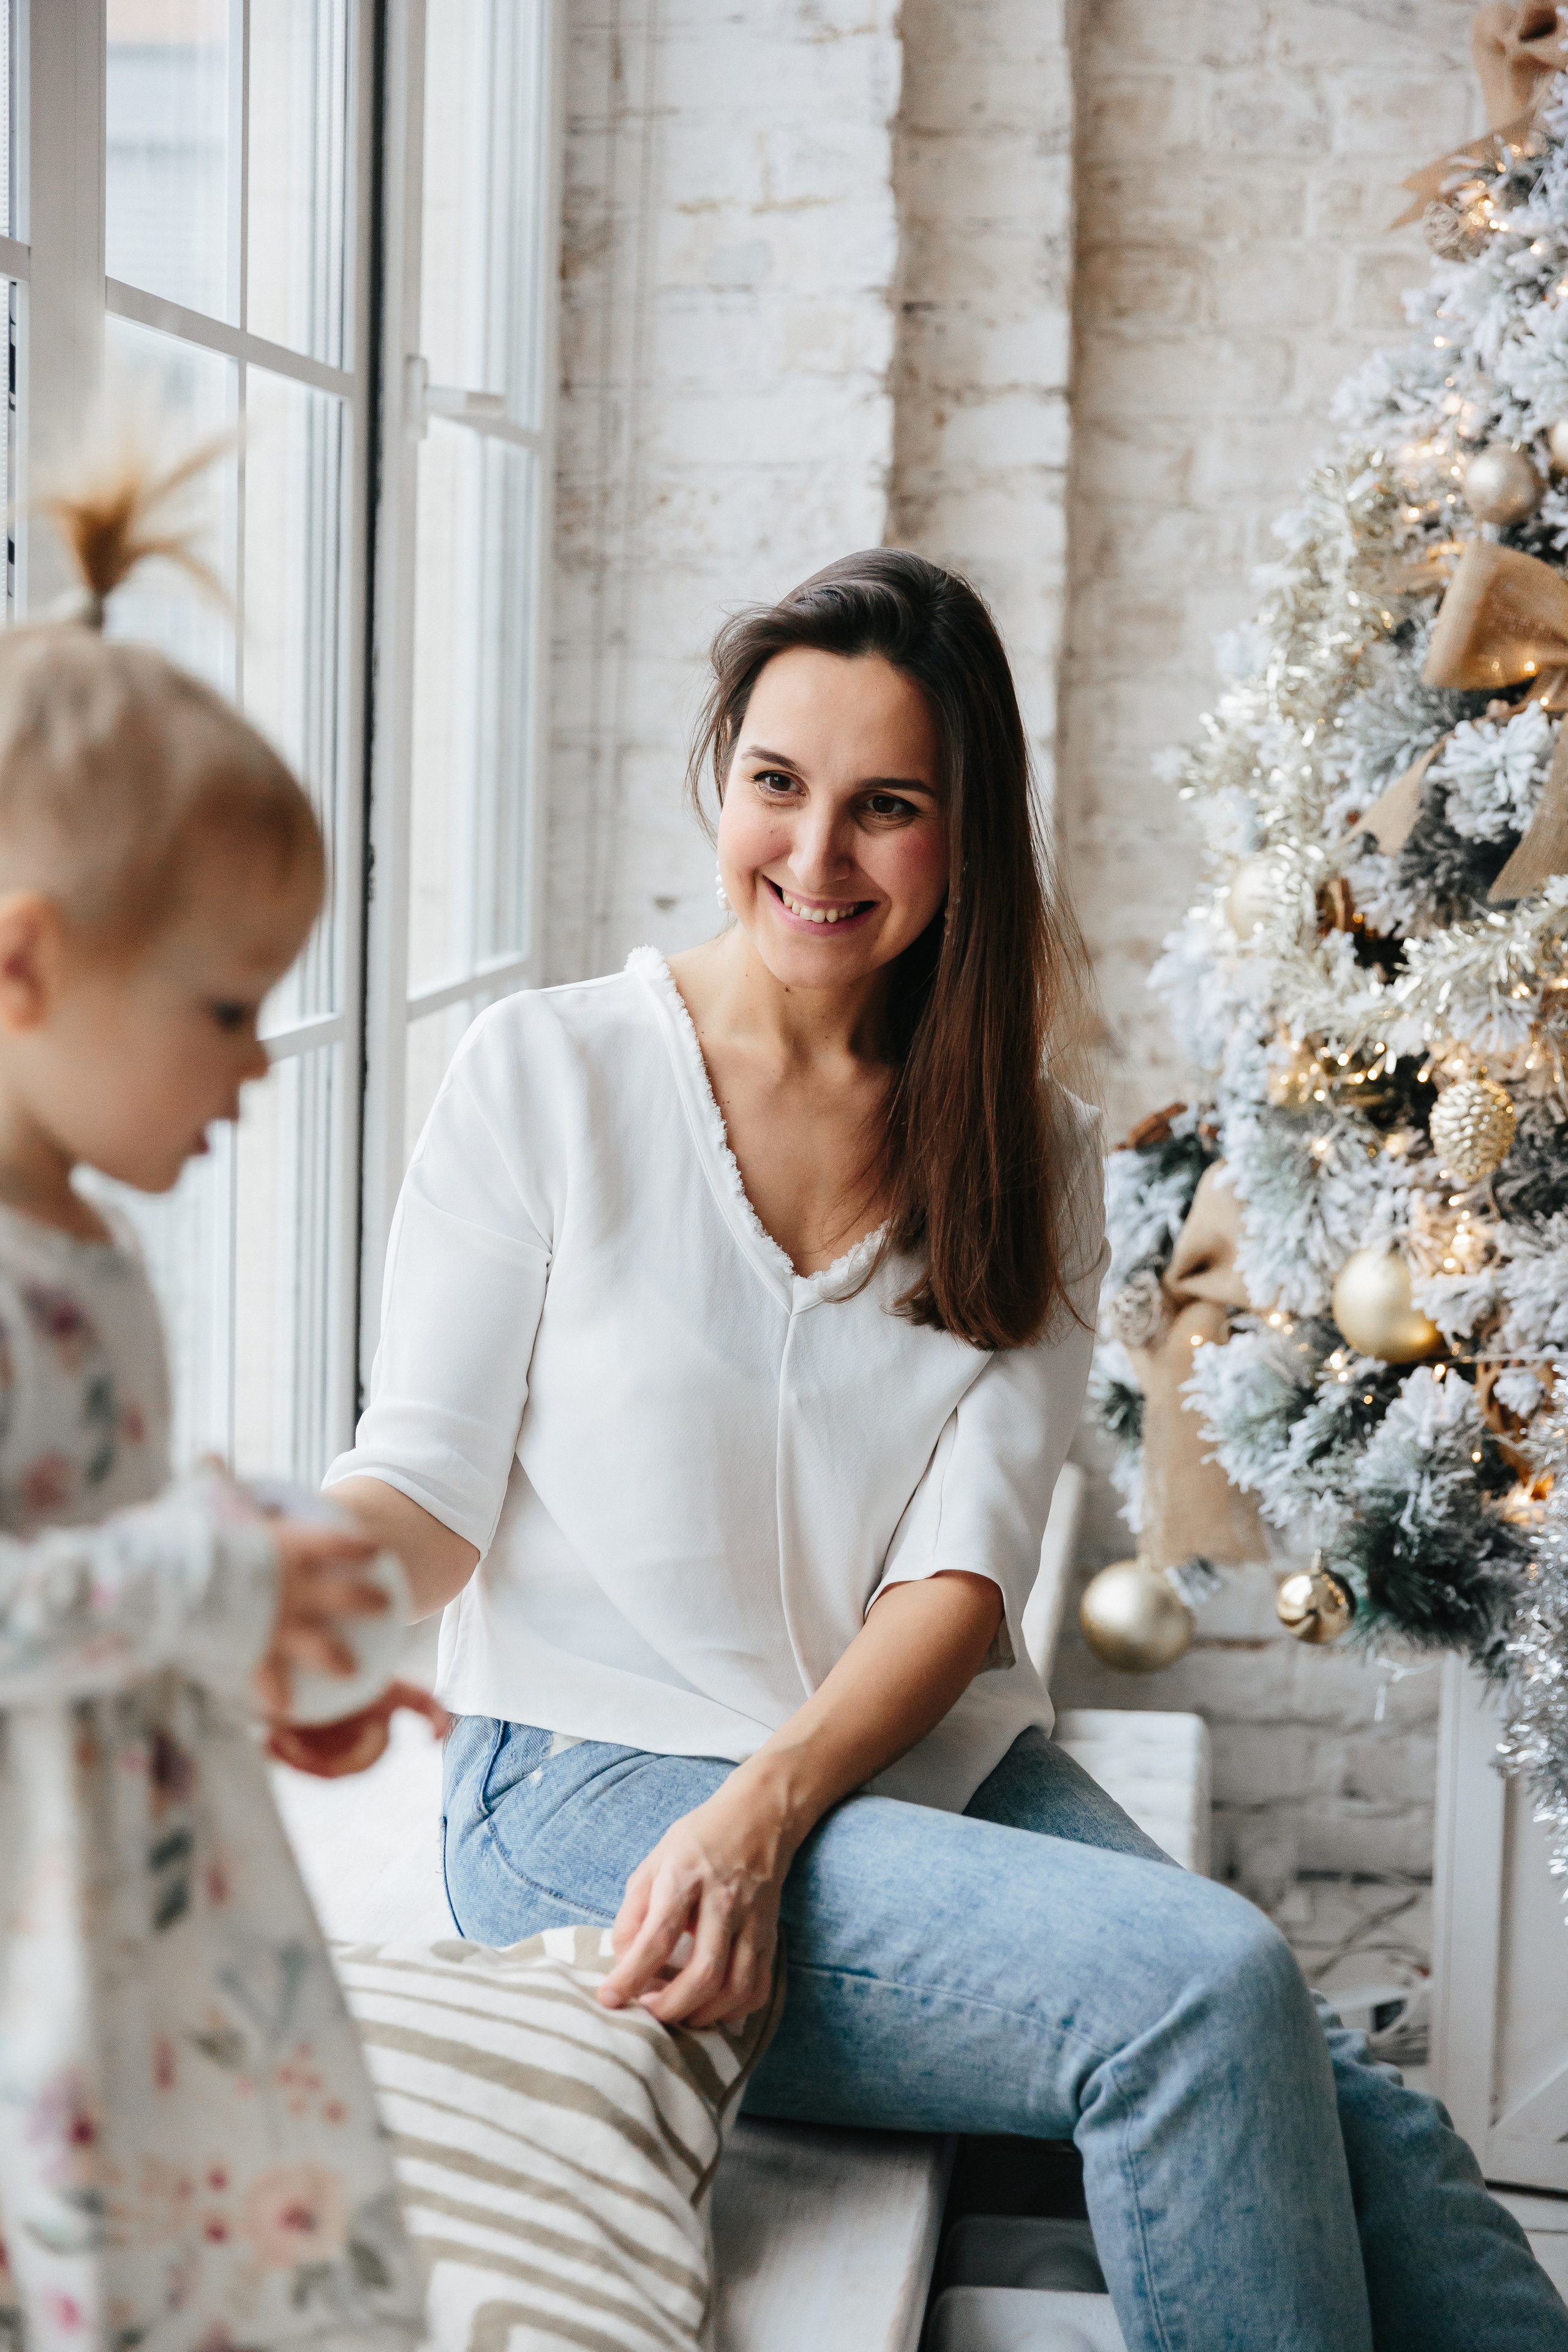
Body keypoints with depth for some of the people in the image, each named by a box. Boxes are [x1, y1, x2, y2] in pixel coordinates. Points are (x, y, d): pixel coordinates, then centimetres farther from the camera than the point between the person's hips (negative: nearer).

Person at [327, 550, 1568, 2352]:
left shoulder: (1025, 1155, 9)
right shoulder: (542, 1073, 1)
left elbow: (964, 1573, -1)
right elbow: (429, 1483, -2)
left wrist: (766, 1807, -19)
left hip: (935, 1771, 4)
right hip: (595, 1786, -3)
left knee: (1356, 2120, -25)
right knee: (1203, 1982, -28)